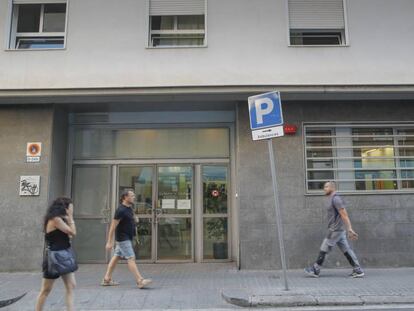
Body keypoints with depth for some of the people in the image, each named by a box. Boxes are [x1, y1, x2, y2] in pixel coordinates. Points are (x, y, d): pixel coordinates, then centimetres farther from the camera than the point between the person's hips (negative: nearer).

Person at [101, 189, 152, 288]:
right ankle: (140, 281, -9)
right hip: (123, 238, -9)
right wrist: (109, 242, -19)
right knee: (131, 258, -9)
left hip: (128, 237, 9)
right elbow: (113, 226, -19)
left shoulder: (129, 208, 9)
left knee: (116, 257, 14)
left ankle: (106, 279, 22)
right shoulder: (121, 210, -19)